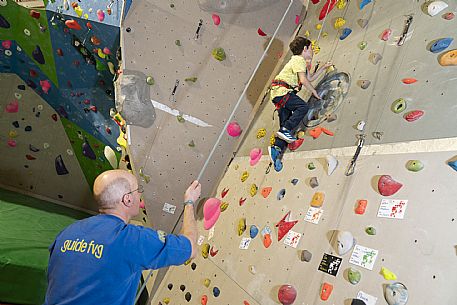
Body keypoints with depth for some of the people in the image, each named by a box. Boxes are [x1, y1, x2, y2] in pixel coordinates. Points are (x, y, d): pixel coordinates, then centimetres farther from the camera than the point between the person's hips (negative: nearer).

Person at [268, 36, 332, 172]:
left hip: (278, 94, 10)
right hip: (281, 90, -10)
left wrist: (323, 67, 36)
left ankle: (277, 147, -10)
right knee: (303, 106, -23)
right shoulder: (299, 60, -4)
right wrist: (314, 91, -4)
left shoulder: (301, 61, 28)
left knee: (286, 123, 1)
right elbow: (303, 80, -16)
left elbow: (310, 78, 36)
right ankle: (285, 130, -28)